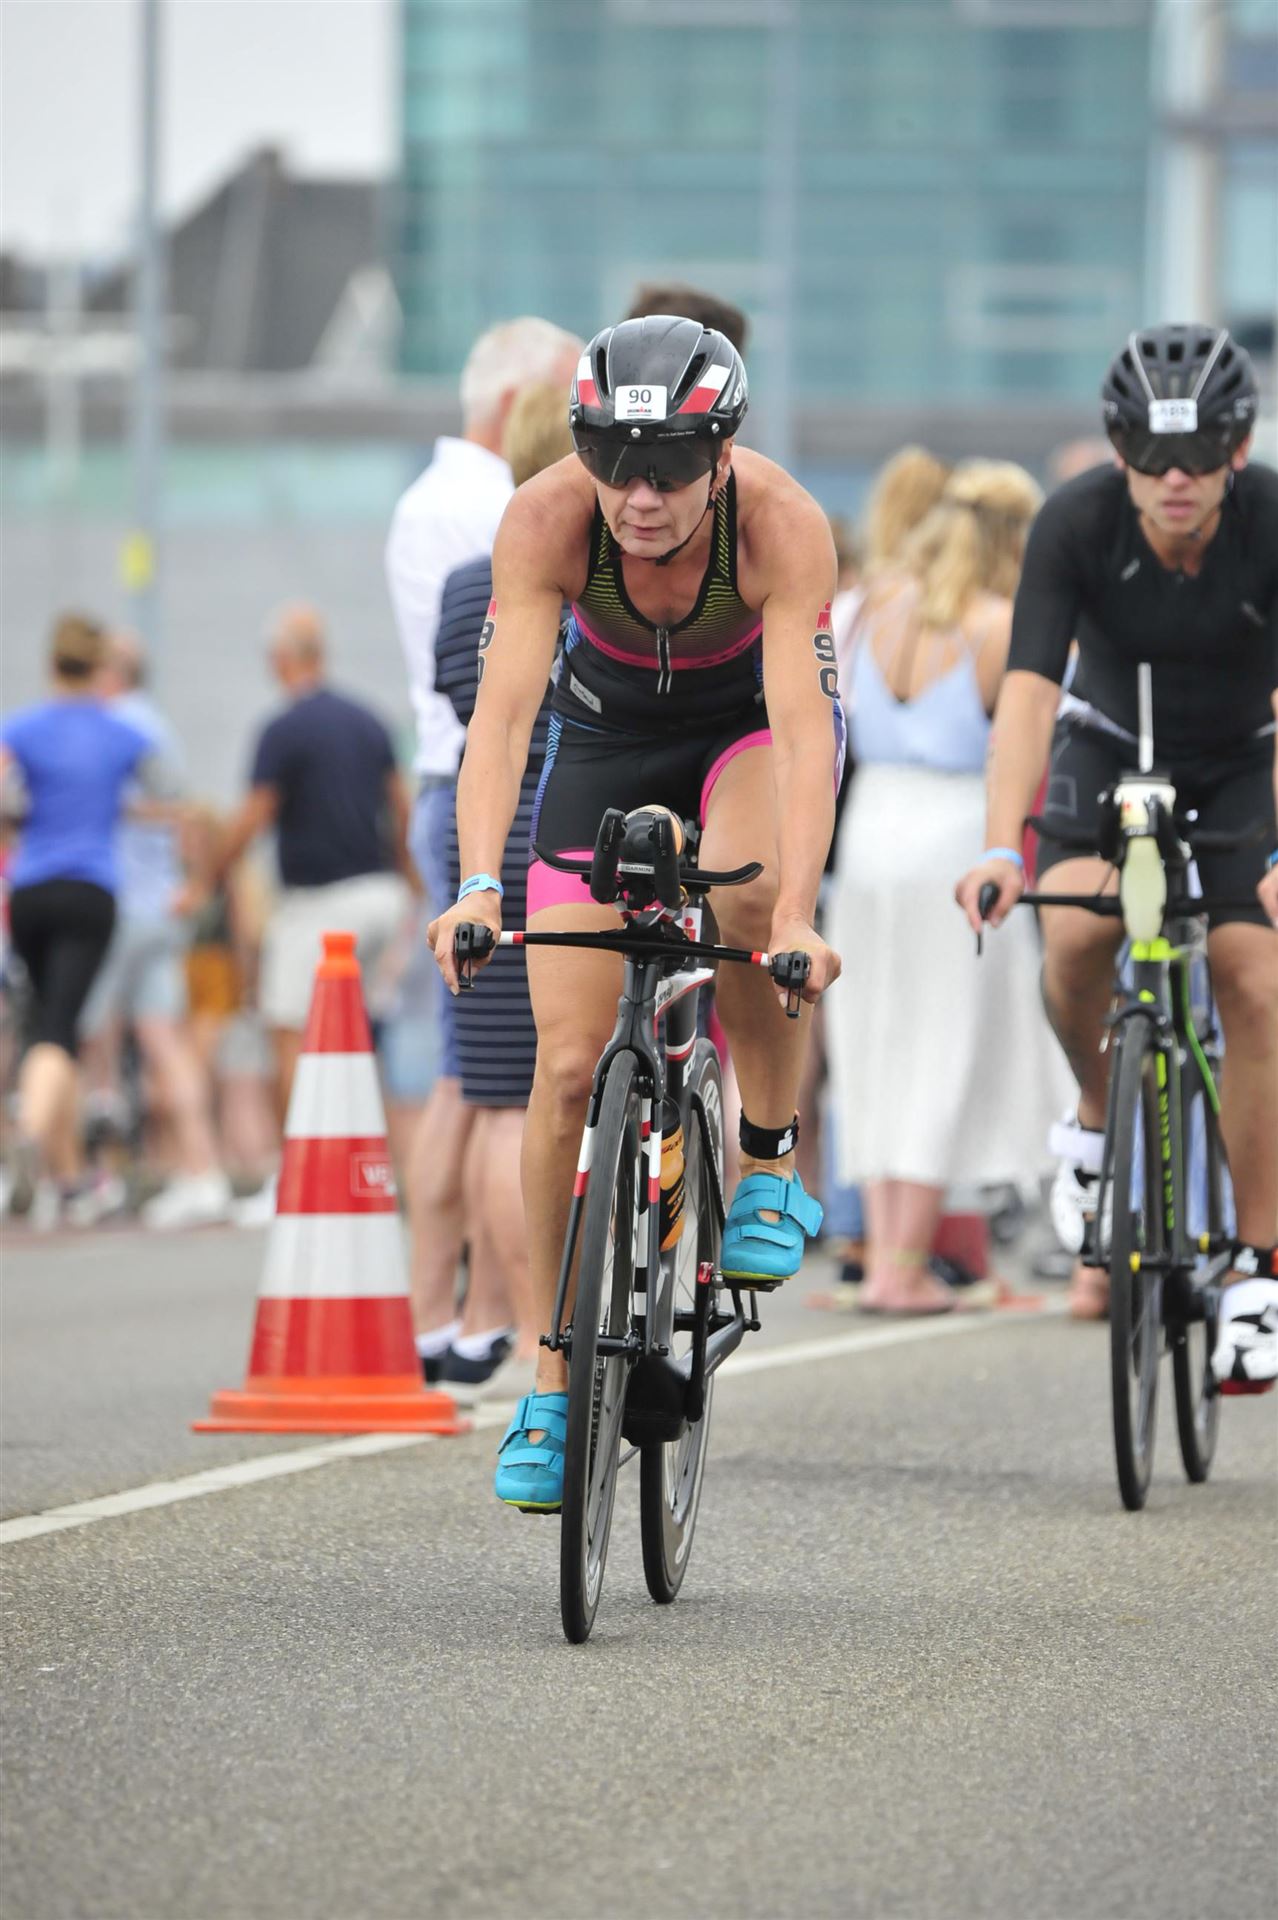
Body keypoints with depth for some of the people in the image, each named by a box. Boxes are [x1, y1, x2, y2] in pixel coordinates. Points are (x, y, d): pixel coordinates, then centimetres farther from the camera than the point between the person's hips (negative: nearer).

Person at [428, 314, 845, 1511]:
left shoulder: (781, 524, -35)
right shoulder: (546, 518, -32)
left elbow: (801, 725, -42)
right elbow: (503, 708, -38)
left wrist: (799, 914, -54)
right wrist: (477, 886, -53)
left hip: (749, 720, -1)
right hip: (607, 727, 2)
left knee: (748, 904, -36)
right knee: (568, 1065, -7)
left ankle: (771, 1162, -9)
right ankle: (550, 1389, 4)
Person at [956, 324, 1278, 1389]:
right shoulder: (1076, 522, -27)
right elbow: (1028, 687, -35)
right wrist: (1000, 848, -48)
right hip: (1112, 748, 0)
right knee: (1075, 930, -27)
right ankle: (1097, 1115, 3)